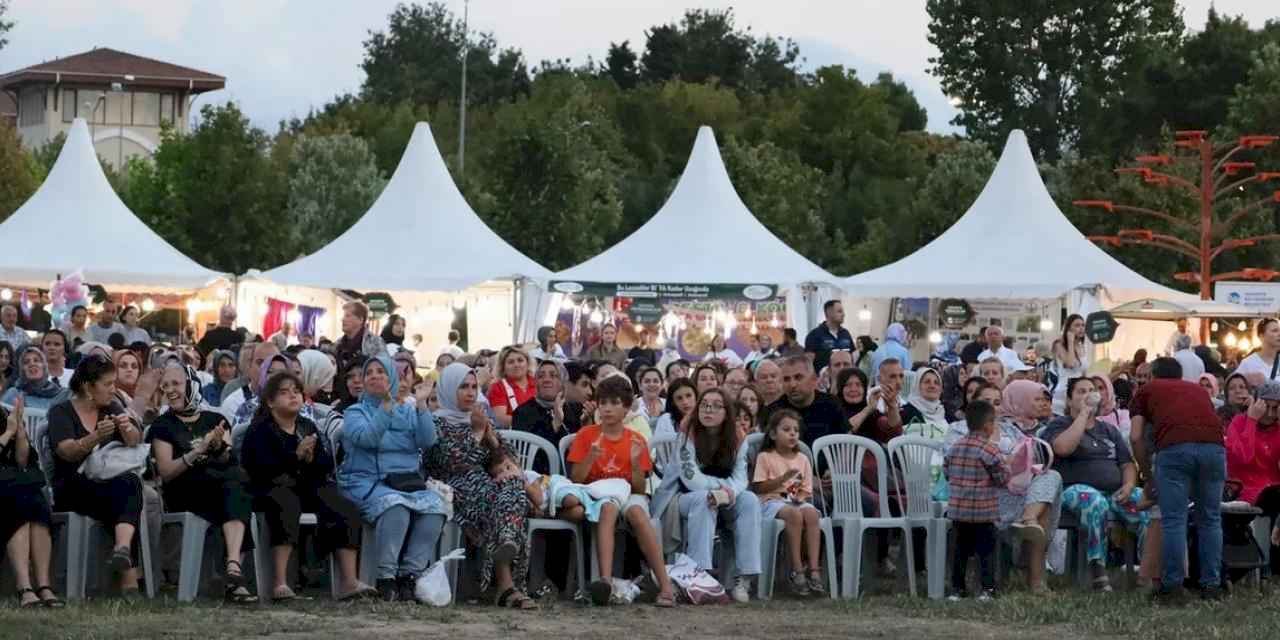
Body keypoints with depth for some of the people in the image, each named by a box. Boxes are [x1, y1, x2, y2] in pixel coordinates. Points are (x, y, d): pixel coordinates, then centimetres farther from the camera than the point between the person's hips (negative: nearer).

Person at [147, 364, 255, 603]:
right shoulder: (162, 426, 14)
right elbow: (166, 473, 0)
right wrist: (197, 452, -14)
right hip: (184, 494, -3)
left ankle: (233, 568, -50)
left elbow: (228, 462, 8)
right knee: (234, 481, -34)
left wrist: (220, 447, -15)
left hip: (224, 482, 3)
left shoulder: (215, 420, 22)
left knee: (234, 486, -36)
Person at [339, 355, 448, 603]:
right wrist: (387, 406, -20)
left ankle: (410, 574, -22)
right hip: (367, 482, -4)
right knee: (395, 505, -36)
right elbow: (366, 438, -12)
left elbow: (427, 441, 2)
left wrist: (421, 405, -6)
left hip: (409, 481, 4)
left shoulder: (408, 412, 20)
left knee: (436, 505, -27)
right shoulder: (355, 412, 10)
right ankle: (386, 578, -29)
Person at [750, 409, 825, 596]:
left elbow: (806, 489, 15)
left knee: (811, 513, -34)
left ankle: (814, 570, -39)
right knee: (794, 514, -38)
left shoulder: (802, 459, 18)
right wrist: (783, 478, -12)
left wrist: (800, 496, -8)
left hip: (797, 501, 4)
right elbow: (759, 487, -2)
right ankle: (797, 571, -36)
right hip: (772, 501, -4)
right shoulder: (765, 457, 6)